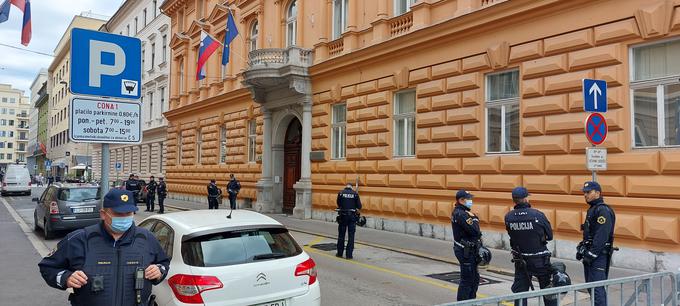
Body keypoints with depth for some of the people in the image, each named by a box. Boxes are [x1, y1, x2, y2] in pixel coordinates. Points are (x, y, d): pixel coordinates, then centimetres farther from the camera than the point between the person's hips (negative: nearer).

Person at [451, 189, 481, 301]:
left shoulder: (458, 212, 12)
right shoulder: (461, 214, -21)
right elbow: (474, 230, -25)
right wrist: (474, 218, -10)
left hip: (467, 250, 10)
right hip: (466, 251, -10)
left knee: (475, 278, 19)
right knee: (467, 280, -2)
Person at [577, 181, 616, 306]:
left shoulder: (603, 210, -14)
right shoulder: (592, 209, 18)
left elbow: (602, 235, -21)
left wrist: (591, 254, -21)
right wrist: (581, 249, 16)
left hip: (599, 255, -10)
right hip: (590, 253, 10)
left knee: (596, 287, -11)